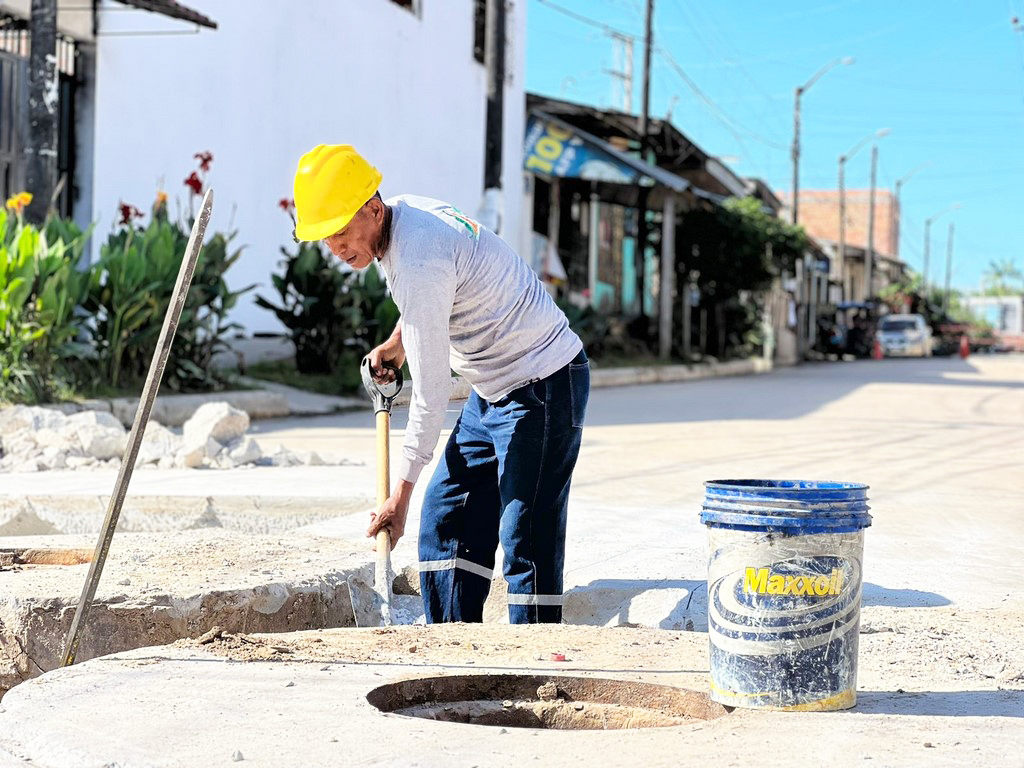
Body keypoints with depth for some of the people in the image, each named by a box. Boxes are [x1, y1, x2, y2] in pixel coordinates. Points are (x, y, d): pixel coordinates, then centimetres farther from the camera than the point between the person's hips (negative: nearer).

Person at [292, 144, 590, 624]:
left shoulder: (418, 262, -27)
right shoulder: (404, 212, 2)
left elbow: (431, 391, -25)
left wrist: (401, 493, -20)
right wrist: (396, 341, 12)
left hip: (544, 385, -10)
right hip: (495, 386, 10)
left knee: (526, 537, -13)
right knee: (444, 515, 7)